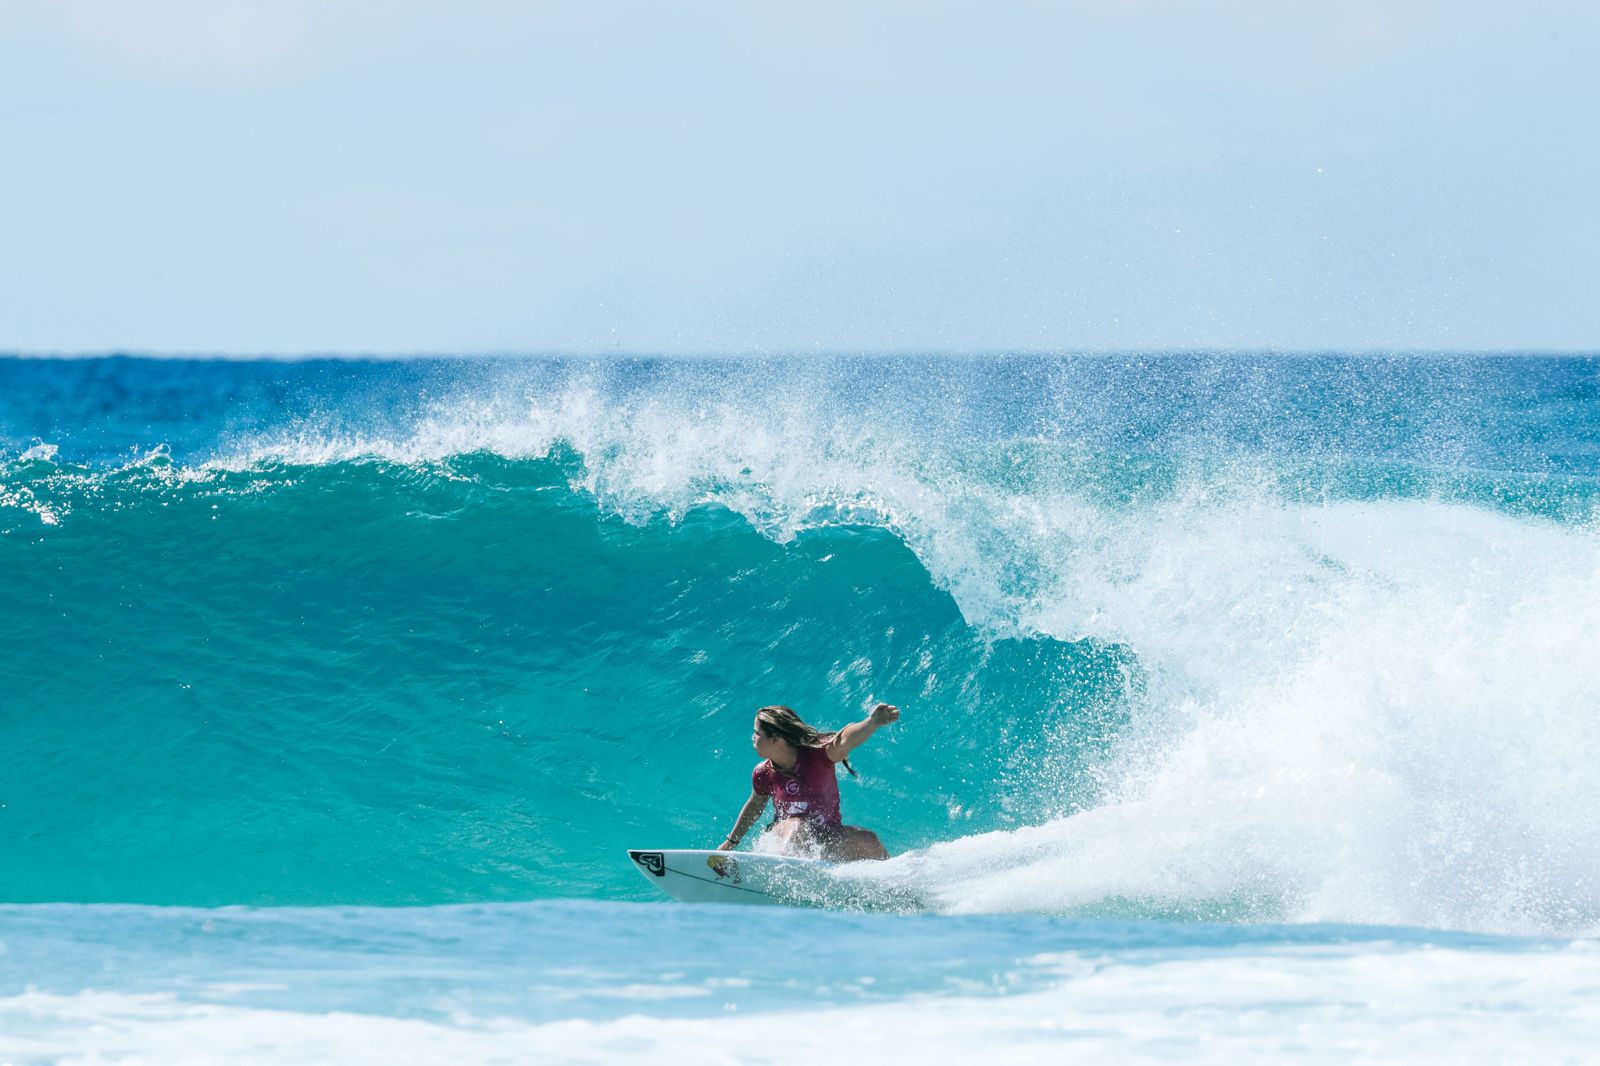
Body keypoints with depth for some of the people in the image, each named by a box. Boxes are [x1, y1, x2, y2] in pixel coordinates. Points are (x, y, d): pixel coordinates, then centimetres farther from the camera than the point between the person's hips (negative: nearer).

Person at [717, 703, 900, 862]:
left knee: (867, 840, -25)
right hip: (787, 839, 0)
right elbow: (755, 806, 14)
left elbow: (843, 741, -38)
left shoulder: (817, 754, -17)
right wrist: (731, 842, 26)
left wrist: (872, 722, -59)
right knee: (797, 826, -33)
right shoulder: (763, 774, -6)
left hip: (829, 838, 0)